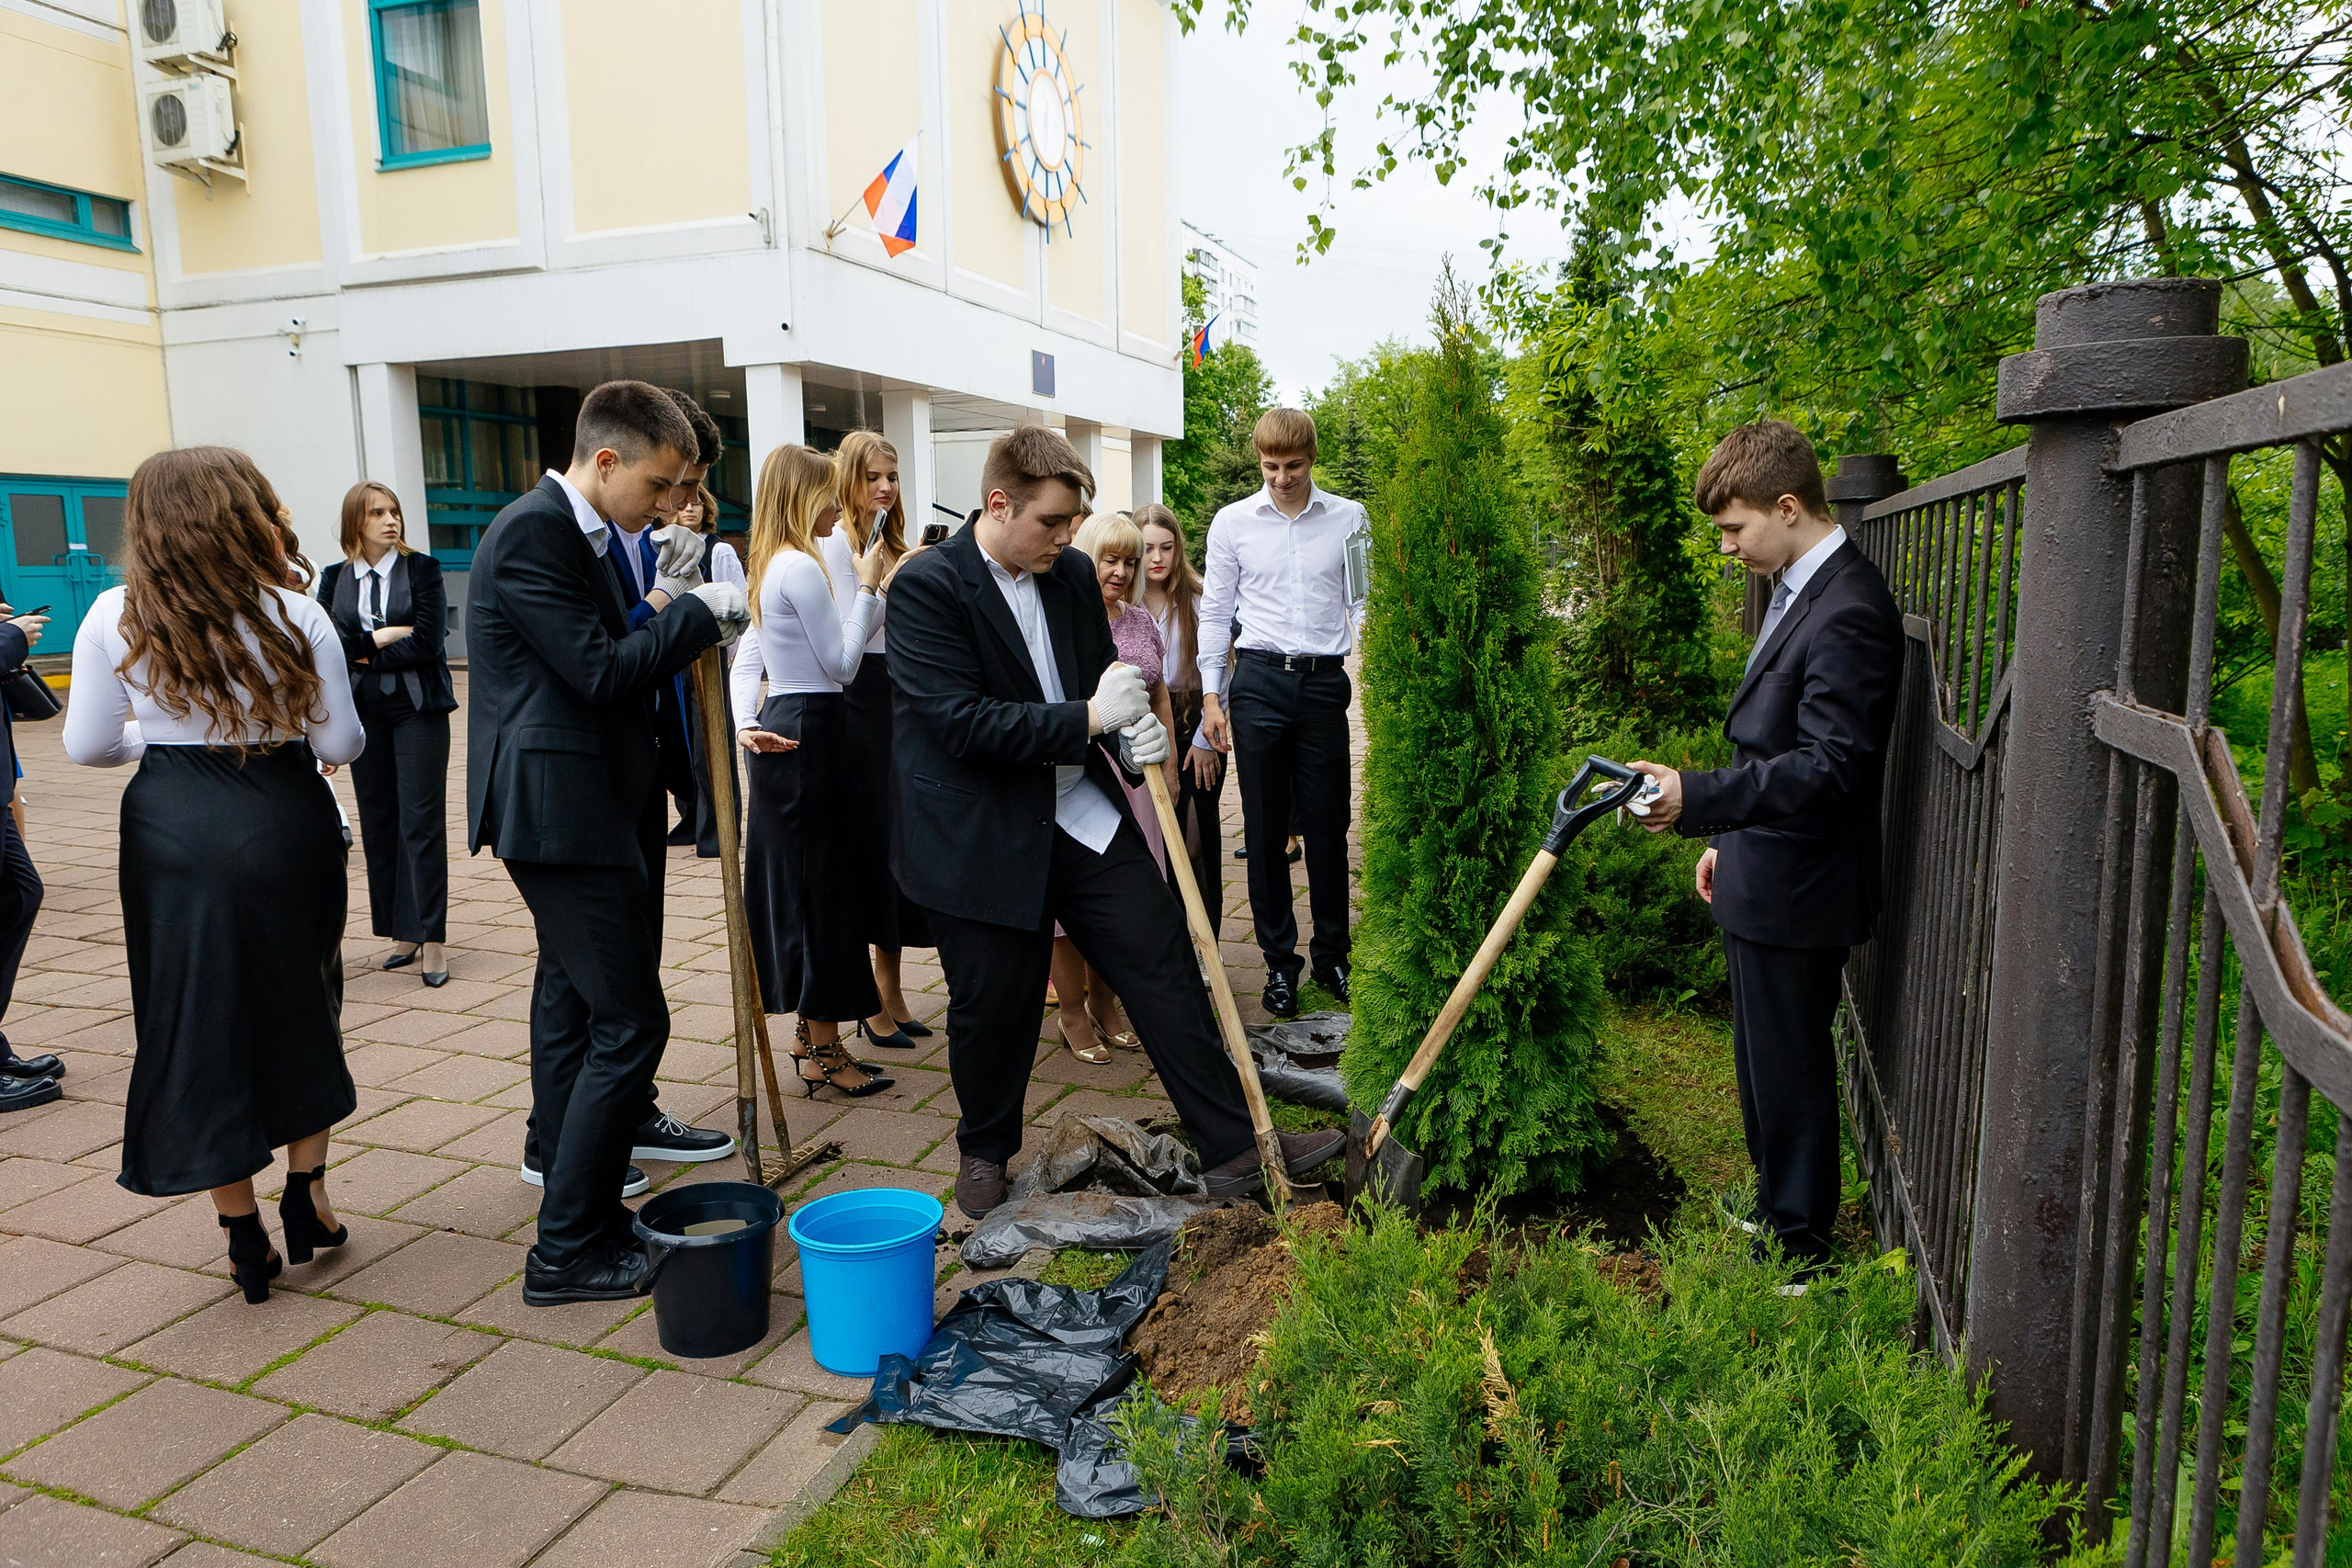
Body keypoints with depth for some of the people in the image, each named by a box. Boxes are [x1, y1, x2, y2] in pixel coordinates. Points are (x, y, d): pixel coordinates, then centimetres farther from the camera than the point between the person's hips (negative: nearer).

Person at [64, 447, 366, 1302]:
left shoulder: (113, 619, -4)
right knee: (300, 1007, 19)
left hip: (172, 837, 1)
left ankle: (245, 1238, 17)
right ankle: (307, 1195, 22)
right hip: (284, 827, -1)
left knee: (196, 1024, 10)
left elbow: (88, 746, 1)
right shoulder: (295, 618, -9)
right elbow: (341, 743, -6)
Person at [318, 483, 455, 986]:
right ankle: (401, 934, 15)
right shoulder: (334, 577, 9)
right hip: (362, 712, 3)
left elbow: (427, 643, -9)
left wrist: (361, 655, -5)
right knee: (378, 823, 6)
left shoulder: (422, 568, 1)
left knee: (422, 821, -7)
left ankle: (430, 940, -4)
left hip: (417, 707, -3)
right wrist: (385, 635, -10)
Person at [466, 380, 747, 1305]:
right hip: (564, 812, -11)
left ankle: (579, 1208, 27)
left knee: (573, 1011, 15)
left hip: (569, 808, 11)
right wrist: (700, 610, -11)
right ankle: (568, 1250, 3)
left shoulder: (575, 533, 16)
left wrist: (665, 620, 5)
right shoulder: (533, 532, -15)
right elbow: (602, 674, -20)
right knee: (629, 1023, -7)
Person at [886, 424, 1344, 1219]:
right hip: (983, 838, -5)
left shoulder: (1073, 572, 5)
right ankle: (984, 1150, 36)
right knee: (992, 1004, 8)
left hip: (1083, 815, 5)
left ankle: (1236, 1149, 12)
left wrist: (1136, 730, -6)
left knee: (1167, 967, 3)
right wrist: (1091, 719, -23)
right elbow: (962, 722, -23)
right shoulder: (926, 587, -14)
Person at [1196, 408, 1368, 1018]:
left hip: (1325, 681, 0)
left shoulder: (1349, 518, 5)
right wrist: (1211, 695, 2)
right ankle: (1279, 960, 17)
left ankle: (1332, 955, 21)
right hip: (1258, 680, 0)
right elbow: (1215, 612, 7)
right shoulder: (1233, 522, 4)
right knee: (1265, 829, 5)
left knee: (1328, 826, 6)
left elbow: (1363, 602, 8)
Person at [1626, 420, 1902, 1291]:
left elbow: (1829, 766, -27)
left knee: (1789, 1068, 4)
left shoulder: (1848, 612, -22)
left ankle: (1799, 1248, 21)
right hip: (1763, 875, 10)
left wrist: (1697, 798, -35)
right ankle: (1776, 1203, 41)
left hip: (1796, 891, -10)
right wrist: (1726, 836, 20)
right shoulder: (1801, 592, 11)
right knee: (1766, 1058, 23)